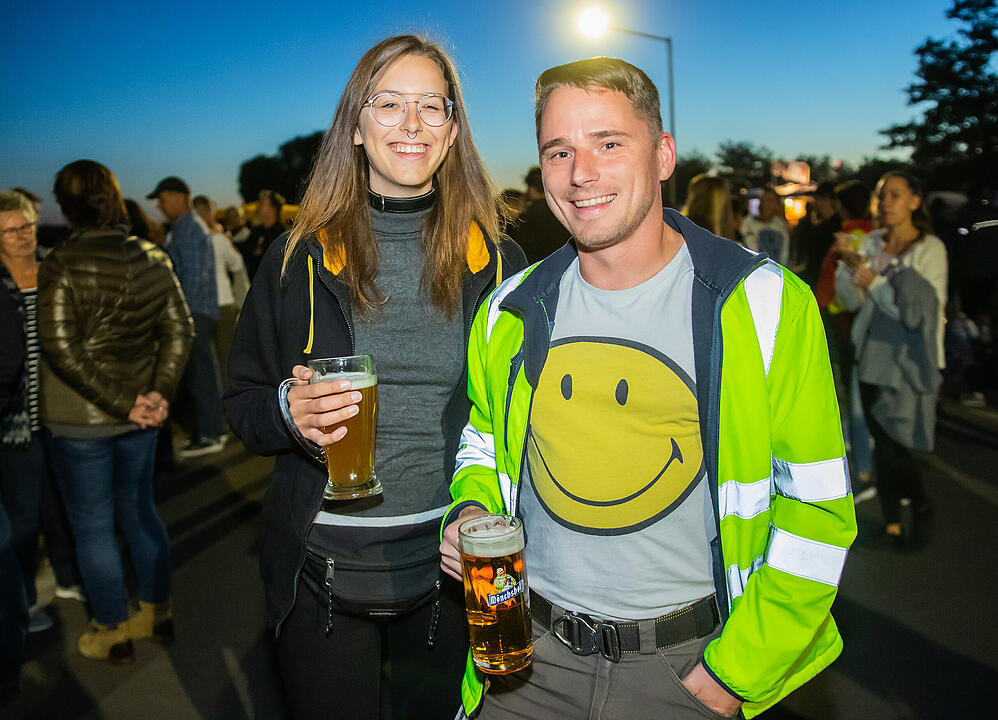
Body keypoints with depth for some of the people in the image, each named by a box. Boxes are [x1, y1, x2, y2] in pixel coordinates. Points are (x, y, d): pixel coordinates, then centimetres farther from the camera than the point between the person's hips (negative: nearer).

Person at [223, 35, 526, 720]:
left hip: (450, 569, 1)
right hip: (324, 568, 0)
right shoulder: (300, 259, -3)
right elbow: (242, 403, 3)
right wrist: (290, 413, -18)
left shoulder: (498, 263, -1)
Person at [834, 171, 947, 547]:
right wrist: (850, 265, -14)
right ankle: (895, 518, 21)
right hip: (873, 353, 4)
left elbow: (921, 311, -14)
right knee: (883, 440, 8)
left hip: (910, 358, -4)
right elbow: (851, 300, 4)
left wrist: (875, 281, -19)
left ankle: (916, 505, 21)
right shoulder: (872, 242, 7)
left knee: (896, 441, -5)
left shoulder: (930, 248, -5)